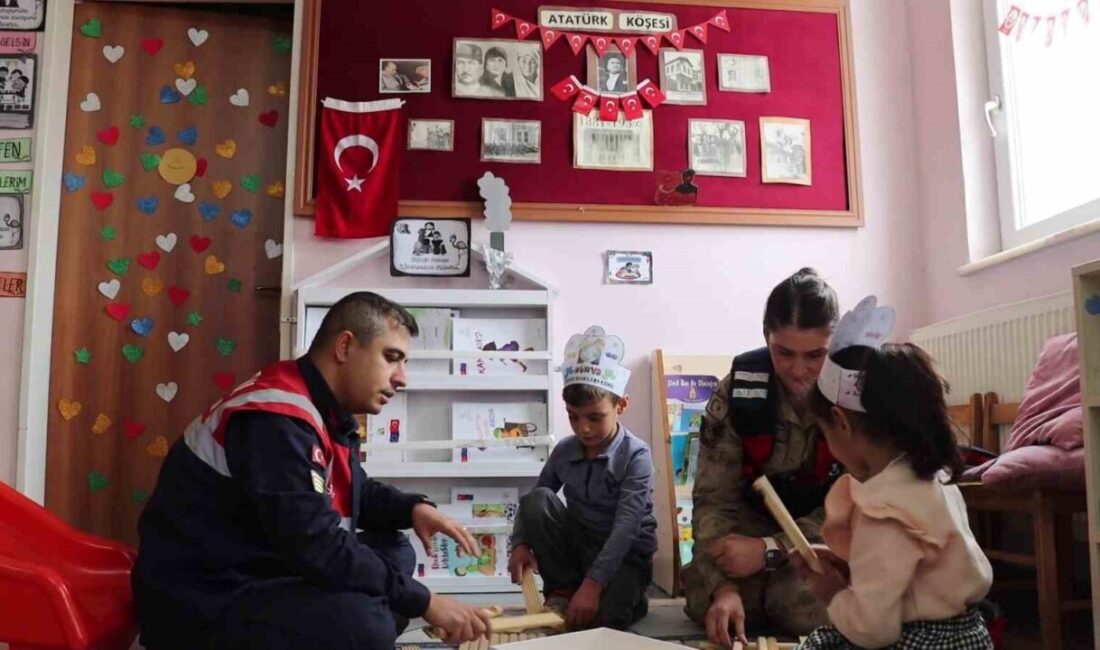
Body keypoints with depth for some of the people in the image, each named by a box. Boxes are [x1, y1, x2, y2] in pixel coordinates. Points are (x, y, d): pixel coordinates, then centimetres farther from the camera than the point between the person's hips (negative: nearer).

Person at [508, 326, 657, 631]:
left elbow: (626, 527, -28)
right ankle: (562, 588, -7)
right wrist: (520, 544, -13)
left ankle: (629, 597, 5)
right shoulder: (564, 451, -2)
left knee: (599, 617, -33)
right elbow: (531, 505, 7)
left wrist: (592, 583, -36)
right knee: (537, 500, -20)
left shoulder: (636, 455, -19)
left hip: (625, 554, -5)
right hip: (577, 542, 5)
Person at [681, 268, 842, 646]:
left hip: (832, 534, -2)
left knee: (805, 608, -28)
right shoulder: (737, 390, -16)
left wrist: (771, 550, -29)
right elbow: (714, 497, -15)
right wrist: (723, 586, -30)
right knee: (706, 601, -19)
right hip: (757, 519, 2)